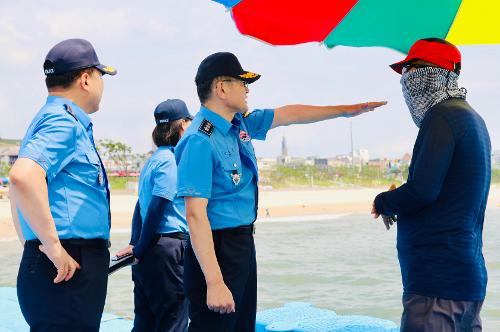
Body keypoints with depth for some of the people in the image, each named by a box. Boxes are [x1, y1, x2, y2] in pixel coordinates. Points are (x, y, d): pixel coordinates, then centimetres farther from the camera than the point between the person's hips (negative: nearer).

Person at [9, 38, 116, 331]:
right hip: (68, 273, -10)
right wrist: (53, 247, -22)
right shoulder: (65, 121, -11)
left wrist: (35, 248, 27)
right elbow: (23, 177, -28)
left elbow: (22, 184, 29)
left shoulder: (49, 119, 21)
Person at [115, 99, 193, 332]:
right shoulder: (172, 160, -12)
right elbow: (156, 209, -14)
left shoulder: (153, 160, 15)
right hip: (170, 248, -9)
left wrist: (136, 244, 15)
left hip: (148, 251, 9)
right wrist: (140, 249, -8)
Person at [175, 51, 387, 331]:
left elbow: (289, 115, 22)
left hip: (243, 244, 10)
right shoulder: (200, 140, -19)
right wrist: (214, 282, -28)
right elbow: (196, 214, -24)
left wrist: (345, 110, 26)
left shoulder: (239, 124, 8)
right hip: (217, 248, -10)